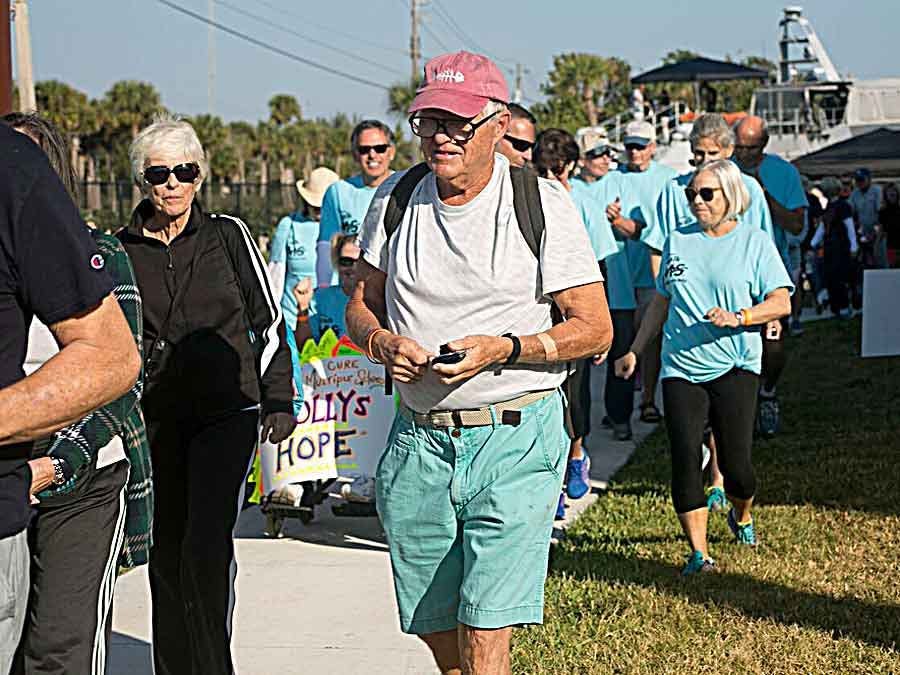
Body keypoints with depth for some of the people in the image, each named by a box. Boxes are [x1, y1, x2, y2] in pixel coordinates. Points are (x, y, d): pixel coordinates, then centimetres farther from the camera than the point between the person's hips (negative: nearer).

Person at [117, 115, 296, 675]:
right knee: (166, 552, 9)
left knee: (206, 549, -15)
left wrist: (279, 402, -1)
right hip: (154, 419, 3)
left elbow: (269, 322, 4)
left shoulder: (228, 235, 0)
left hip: (227, 413, -3)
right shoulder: (122, 249, 5)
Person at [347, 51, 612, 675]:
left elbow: (595, 329, -5)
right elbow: (361, 306, 15)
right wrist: (382, 342, -8)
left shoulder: (543, 204, -5)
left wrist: (504, 349, -19)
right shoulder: (395, 200, 7)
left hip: (515, 440, -4)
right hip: (418, 437, 5)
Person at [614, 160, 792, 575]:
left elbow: (781, 303, -4)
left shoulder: (754, 242, 2)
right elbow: (661, 303, 20)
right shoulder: (678, 242, 12)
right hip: (680, 367, 3)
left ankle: (741, 516, 29)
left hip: (735, 366, -3)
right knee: (685, 461, -7)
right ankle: (698, 553, 0)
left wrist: (738, 317, -20)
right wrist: (634, 350, 16)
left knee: (735, 463, -5)